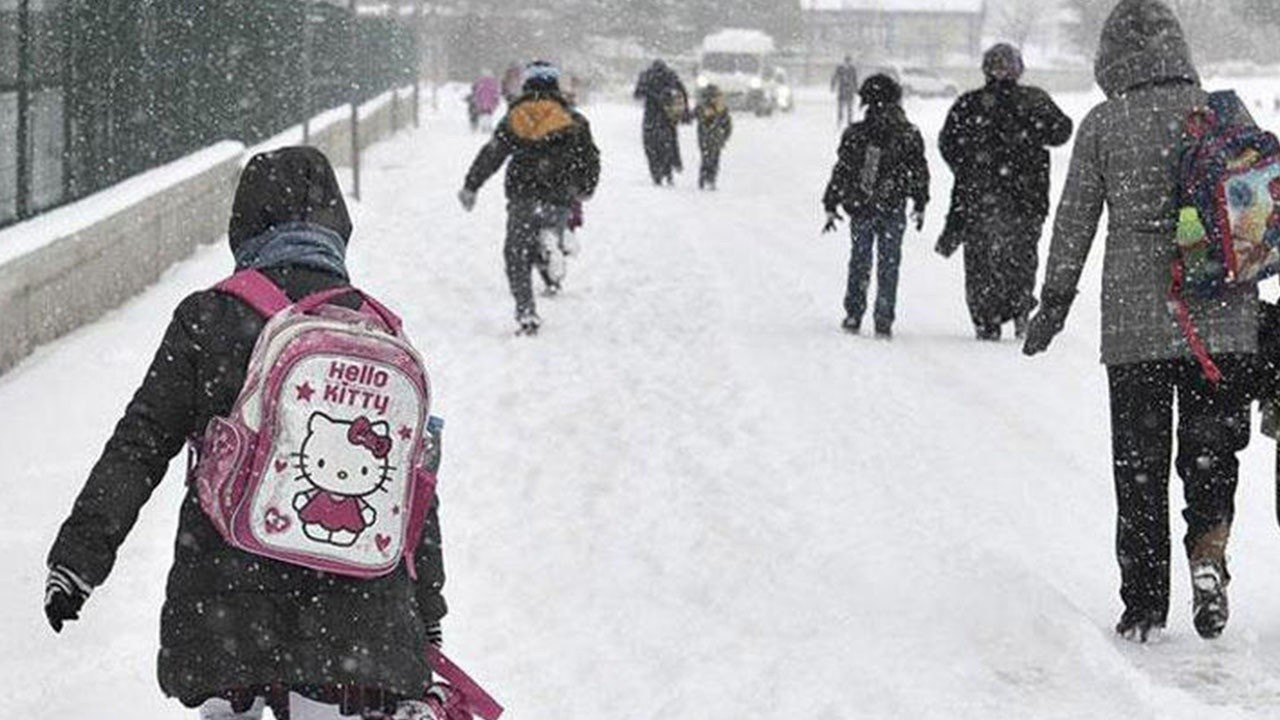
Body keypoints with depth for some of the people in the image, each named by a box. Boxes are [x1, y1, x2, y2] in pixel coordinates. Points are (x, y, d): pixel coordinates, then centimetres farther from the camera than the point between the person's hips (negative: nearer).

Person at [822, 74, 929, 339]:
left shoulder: (855, 134, -5)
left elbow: (841, 172, -2)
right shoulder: (909, 135, -3)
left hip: (860, 209, 0)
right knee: (888, 265, 6)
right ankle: (884, 321, 3)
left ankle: (853, 316, 13)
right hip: (893, 210, 0)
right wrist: (920, 205, 15)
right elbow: (919, 173, 4)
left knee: (859, 263, 13)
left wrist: (831, 206, 5)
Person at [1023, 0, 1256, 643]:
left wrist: (1054, 301, 12)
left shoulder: (1102, 125, -2)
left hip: (1134, 318, -1)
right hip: (1222, 317, 1)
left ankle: (1144, 603, 10)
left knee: (1139, 462, 8)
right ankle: (1208, 550, -12)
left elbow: (1075, 220, 1)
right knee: (1212, 445, 13)